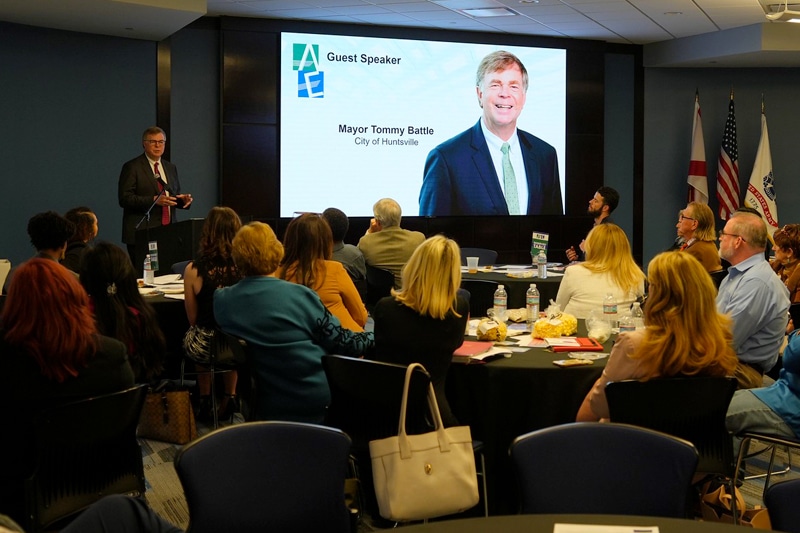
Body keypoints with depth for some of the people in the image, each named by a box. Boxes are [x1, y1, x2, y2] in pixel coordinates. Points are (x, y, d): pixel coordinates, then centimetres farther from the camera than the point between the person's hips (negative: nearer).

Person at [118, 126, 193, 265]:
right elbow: (125, 199, -11)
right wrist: (154, 200, -21)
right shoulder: (132, 167, -2)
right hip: (142, 233, -5)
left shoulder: (171, 168, 18)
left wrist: (184, 200, -1)